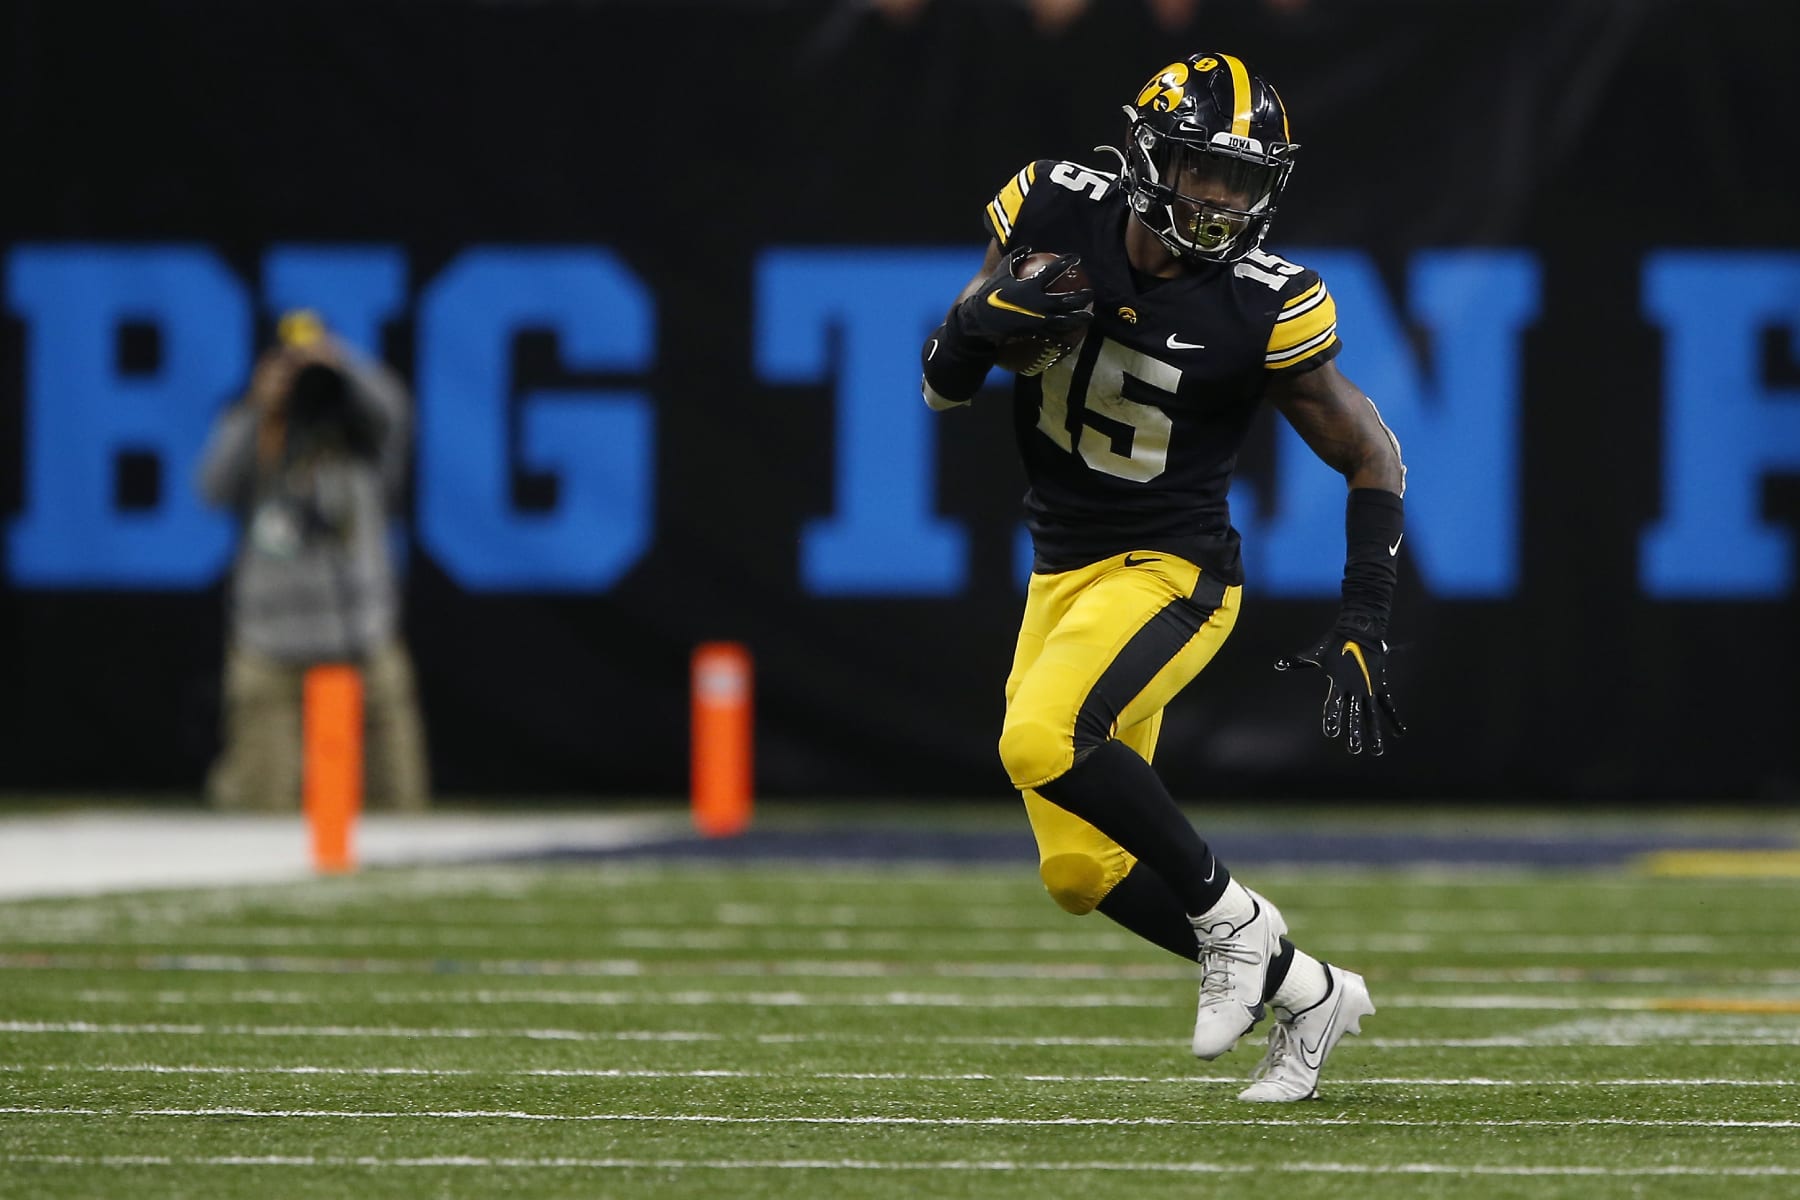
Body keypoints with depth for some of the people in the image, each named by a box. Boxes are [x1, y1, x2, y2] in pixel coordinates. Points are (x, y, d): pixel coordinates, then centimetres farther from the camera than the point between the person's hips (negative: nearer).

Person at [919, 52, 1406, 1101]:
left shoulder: (1262, 308, -16)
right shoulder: (1059, 215, -6)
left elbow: (1373, 458, -4)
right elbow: (945, 385, 2)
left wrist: (1364, 631, -12)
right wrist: (990, 319, -21)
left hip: (1170, 572, -6)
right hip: (1065, 573, 6)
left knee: (1044, 740, -32)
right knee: (1083, 871, 6)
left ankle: (1230, 920, -12)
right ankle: (1307, 992, 23)